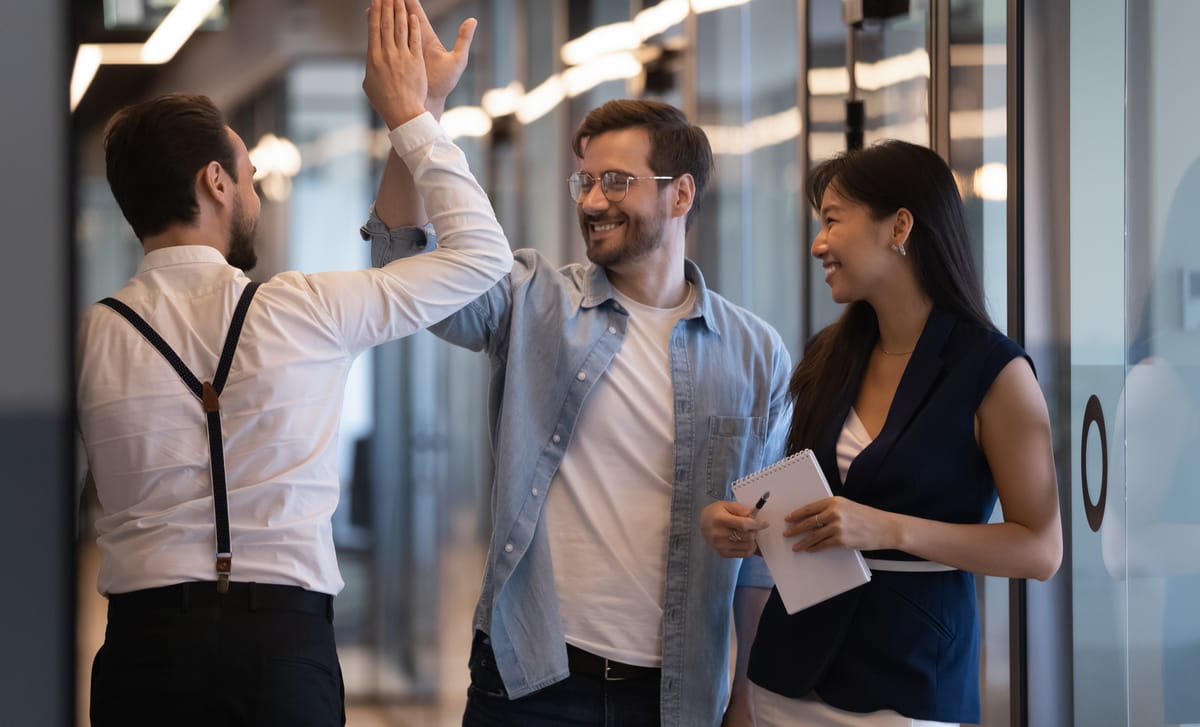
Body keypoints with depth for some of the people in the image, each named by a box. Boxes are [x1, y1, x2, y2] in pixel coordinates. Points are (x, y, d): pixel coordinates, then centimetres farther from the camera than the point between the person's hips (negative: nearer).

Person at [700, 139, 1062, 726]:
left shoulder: (993, 369, -10)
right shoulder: (830, 357, 8)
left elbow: (1041, 550, -12)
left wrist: (891, 529, -22)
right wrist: (728, 521, -3)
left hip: (911, 678, -5)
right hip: (793, 671, 5)